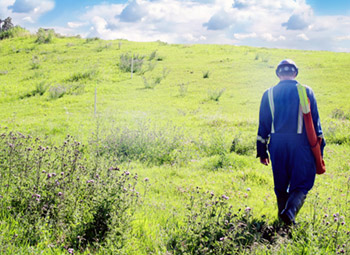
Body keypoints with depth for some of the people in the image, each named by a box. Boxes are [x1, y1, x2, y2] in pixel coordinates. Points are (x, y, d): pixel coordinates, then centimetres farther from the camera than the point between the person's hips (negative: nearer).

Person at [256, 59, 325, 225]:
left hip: (277, 144, 2)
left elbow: (263, 125, 8)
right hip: (300, 143, -2)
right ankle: (291, 210, -19)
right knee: (302, 183, 4)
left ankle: (284, 214, 24)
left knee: (281, 185, 16)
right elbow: (315, 122, 1)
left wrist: (262, 151, 14)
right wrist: (319, 150, 6)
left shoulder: (269, 94, 7)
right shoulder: (306, 92, 2)